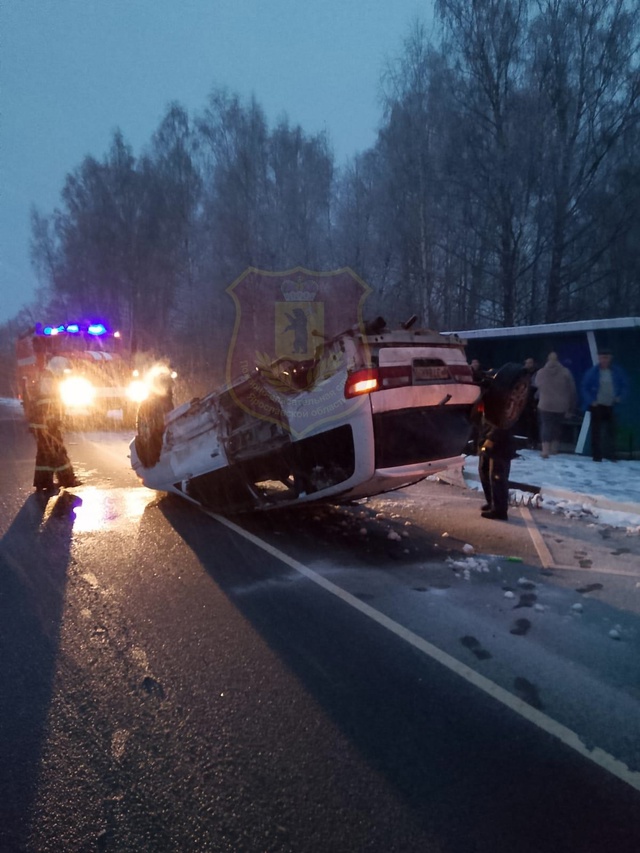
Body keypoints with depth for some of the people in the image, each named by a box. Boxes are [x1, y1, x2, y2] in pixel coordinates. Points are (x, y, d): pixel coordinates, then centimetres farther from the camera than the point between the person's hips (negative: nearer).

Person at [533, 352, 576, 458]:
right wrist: (570, 408, 7)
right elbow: (572, 391, 1)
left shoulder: (541, 372, 0)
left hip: (545, 405, -1)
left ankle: (545, 451, -13)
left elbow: (537, 385, 16)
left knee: (546, 426, 0)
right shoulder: (565, 372, -1)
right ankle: (554, 450, 20)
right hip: (561, 406, 1)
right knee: (557, 426, 14)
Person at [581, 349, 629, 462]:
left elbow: (624, 385, 11)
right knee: (596, 431, 3)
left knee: (611, 430, 3)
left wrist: (620, 397, -3)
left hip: (611, 406, 2)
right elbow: (584, 387, -2)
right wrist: (591, 401, -10)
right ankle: (596, 456, 10)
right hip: (597, 405, -2)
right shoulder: (592, 372, -6)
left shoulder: (617, 371, 0)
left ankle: (610, 454, 12)